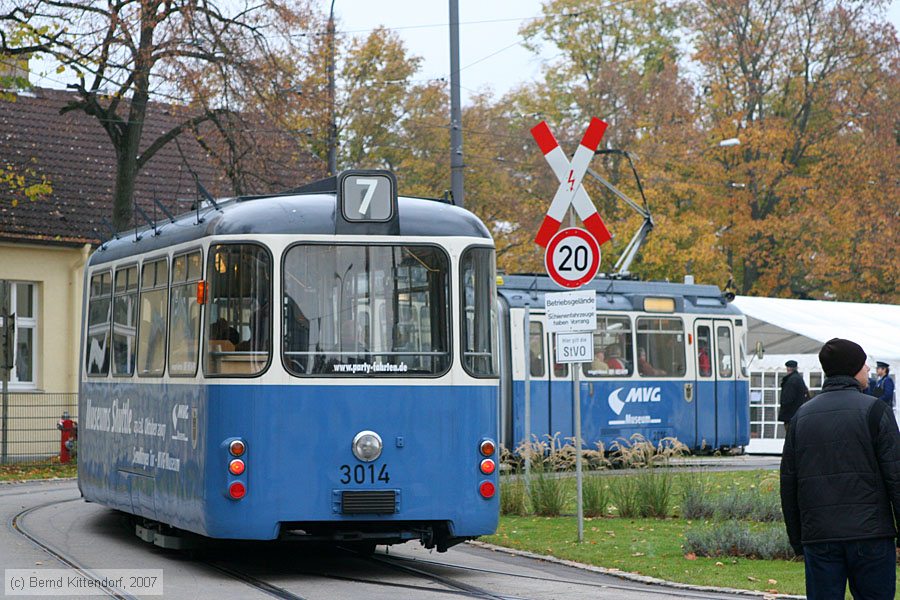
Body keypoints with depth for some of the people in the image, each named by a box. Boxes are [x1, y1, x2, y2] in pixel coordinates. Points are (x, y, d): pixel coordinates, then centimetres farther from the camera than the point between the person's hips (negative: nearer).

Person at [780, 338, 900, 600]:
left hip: (818, 537, 4)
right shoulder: (873, 410, -4)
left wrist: (797, 539, 19)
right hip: (870, 534, -4)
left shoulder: (802, 415, 11)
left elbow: (788, 482, 13)